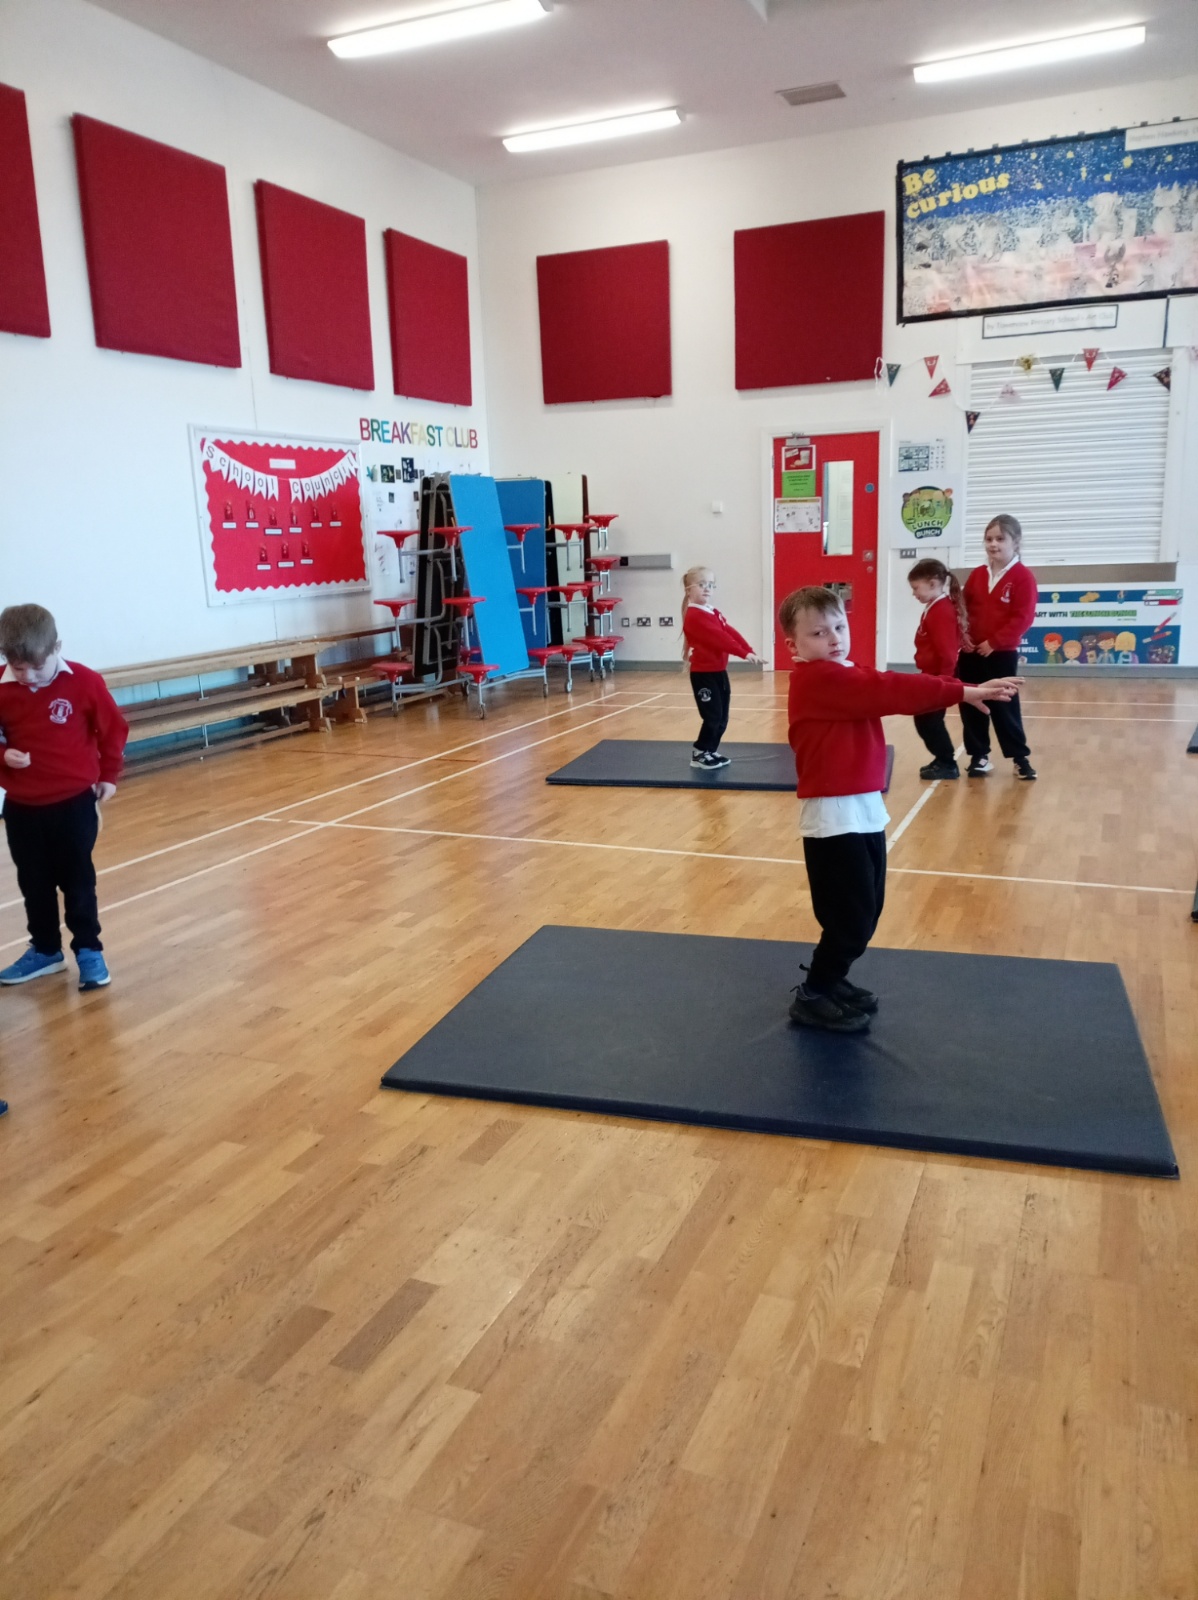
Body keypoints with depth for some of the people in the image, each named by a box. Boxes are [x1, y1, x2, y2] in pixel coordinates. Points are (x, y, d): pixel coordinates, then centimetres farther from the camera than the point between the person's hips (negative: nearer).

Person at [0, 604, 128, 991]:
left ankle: (88, 950, 17)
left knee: (78, 880, 5)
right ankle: (45, 950, 30)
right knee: (33, 884, 14)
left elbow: (114, 729, -1)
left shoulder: (84, 682, -13)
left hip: (75, 801, -3)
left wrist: (108, 775, 4)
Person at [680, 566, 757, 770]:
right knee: (712, 717, -9)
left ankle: (710, 751, 22)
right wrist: (743, 653, -26)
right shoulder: (694, 616, -16)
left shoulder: (714, 613, 15)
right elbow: (718, 638, -23)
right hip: (703, 674, -9)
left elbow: (730, 632, 5)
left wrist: (749, 650, -9)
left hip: (719, 672, 9)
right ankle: (699, 754, 2)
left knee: (722, 718, 12)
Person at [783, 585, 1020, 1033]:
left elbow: (888, 693, 9)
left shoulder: (845, 678, 15)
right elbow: (888, 691, -24)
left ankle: (831, 981, 35)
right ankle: (812, 997, 14)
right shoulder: (819, 680, -18)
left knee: (865, 912, 18)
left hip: (864, 809, 10)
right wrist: (962, 691, -24)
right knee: (850, 917, -2)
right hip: (835, 815, -10)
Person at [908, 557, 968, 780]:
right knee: (926, 720, 14)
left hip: (939, 676, -10)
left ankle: (947, 764, 5)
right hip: (932, 675, 10)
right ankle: (943, 760, 23)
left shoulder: (941, 611, -19)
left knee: (928, 721, -4)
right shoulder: (935, 609, 12)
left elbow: (947, 652, -23)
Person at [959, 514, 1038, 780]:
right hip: (971, 653, 5)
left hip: (1002, 654, -5)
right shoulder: (976, 575, 8)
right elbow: (963, 608, 12)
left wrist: (994, 642, -18)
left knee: (1004, 707, 0)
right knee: (970, 705, 7)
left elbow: (1023, 618, -14)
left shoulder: (1023, 577, -8)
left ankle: (1020, 757, 14)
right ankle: (979, 756, 18)